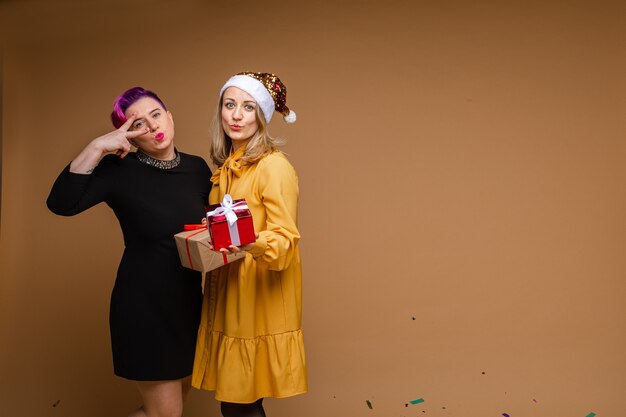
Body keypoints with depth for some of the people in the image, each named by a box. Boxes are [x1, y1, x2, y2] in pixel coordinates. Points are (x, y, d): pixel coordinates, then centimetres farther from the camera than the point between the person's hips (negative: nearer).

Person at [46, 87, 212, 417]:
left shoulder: (197, 168, 2)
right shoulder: (121, 171, -13)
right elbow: (60, 203, -28)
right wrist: (97, 147, -30)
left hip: (189, 302, 6)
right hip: (143, 306, -5)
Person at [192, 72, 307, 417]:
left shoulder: (274, 167, -13)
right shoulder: (225, 167, 10)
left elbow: (285, 240, -19)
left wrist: (252, 244, -37)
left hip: (259, 300, -7)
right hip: (226, 298, 7)